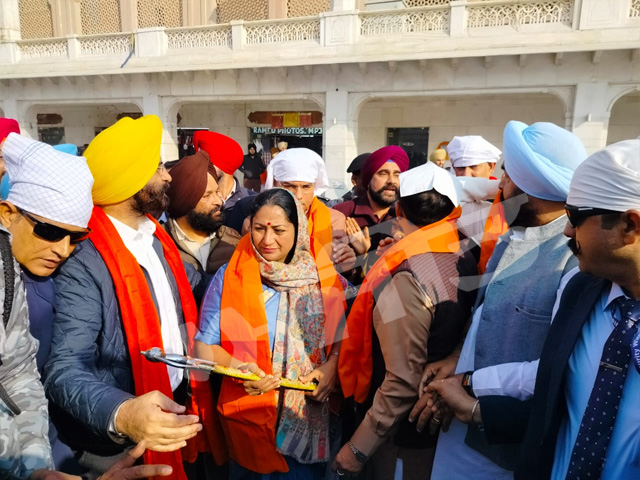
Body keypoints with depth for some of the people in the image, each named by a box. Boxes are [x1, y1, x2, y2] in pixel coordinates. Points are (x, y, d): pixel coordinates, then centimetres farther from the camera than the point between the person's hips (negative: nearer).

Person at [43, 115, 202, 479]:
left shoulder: (157, 236, -1)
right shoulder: (85, 264, -26)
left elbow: (194, 288, 12)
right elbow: (65, 370, -31)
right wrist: (122, 414, -48)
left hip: (177, 406, 7)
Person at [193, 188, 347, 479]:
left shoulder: (324, 278, -3)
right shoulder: (228, 277, -6)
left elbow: (345, 336, 4)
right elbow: (204, 346, -4)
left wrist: (331, 367, -14)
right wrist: (237, 366, -21)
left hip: (312, 417, 1)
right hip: (249, 418, -1)